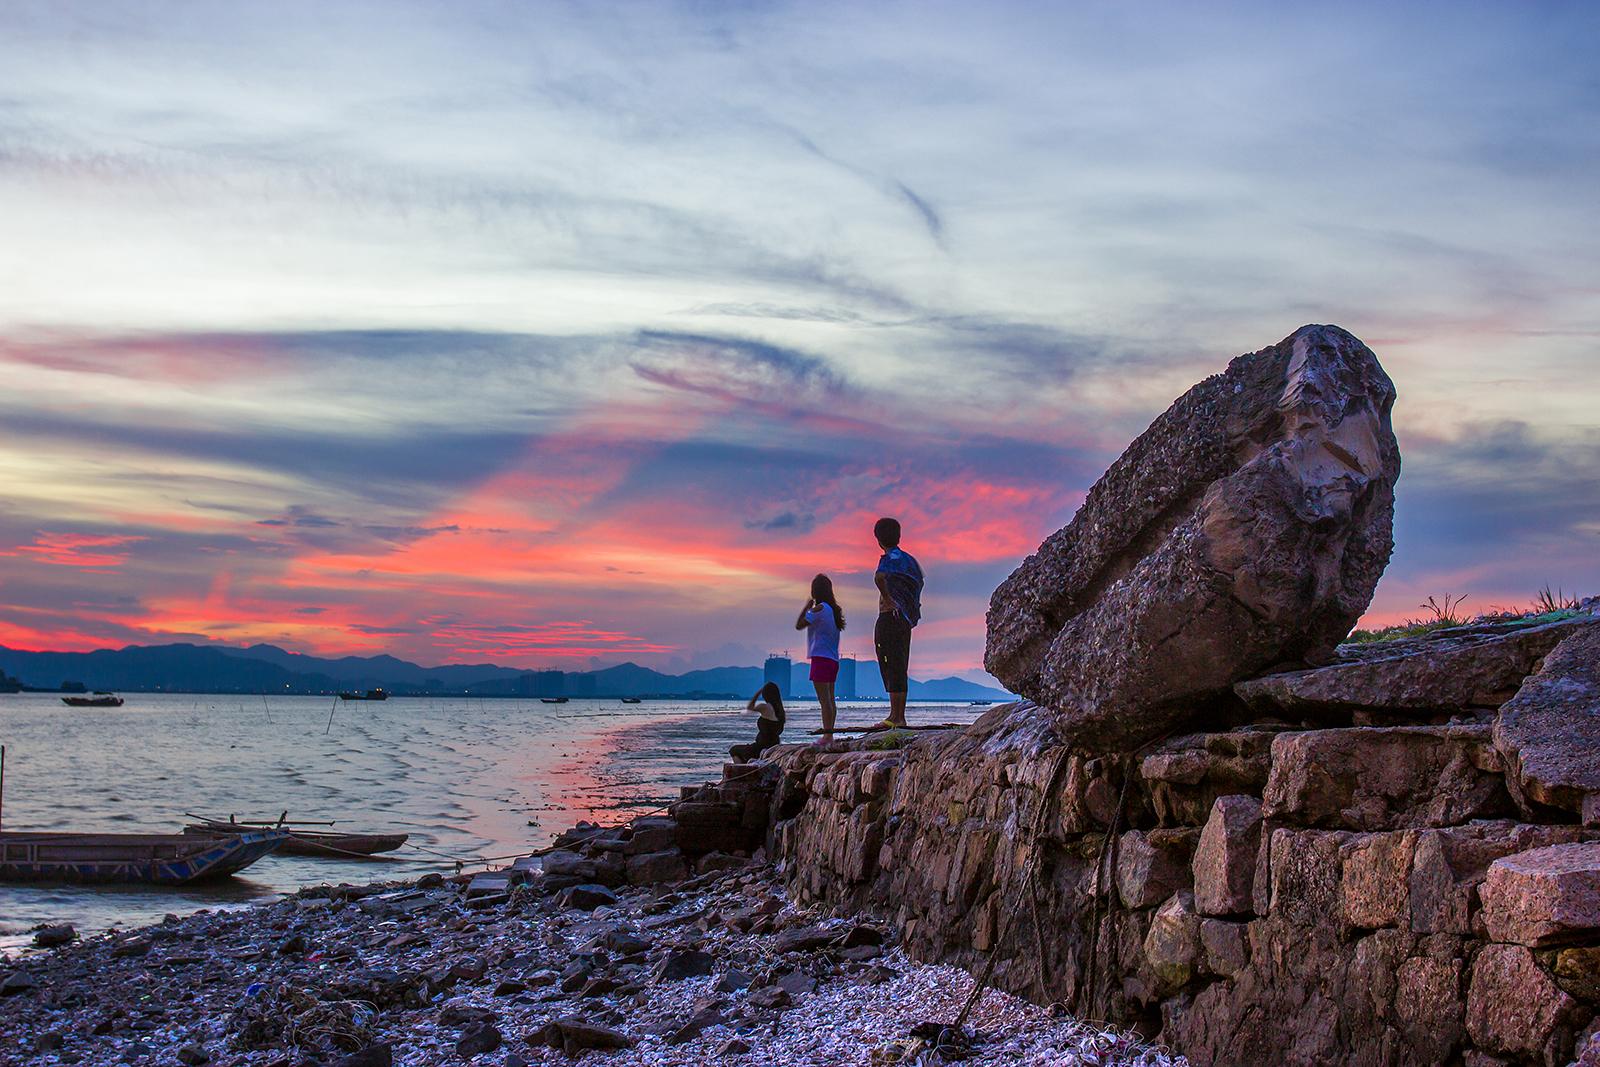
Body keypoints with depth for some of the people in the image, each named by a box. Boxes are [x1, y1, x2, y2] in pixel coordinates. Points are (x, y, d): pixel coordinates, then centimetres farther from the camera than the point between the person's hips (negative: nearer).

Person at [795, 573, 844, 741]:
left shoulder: (819, 608, -11)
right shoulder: (834, 609, 14)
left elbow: (799, 625, -10)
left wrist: (806, 607, 1)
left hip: (821, 658, -9)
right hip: (833, 660, 9)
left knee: (824, 699, -11)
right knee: (829, 699, 10)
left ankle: (827, 735, -15)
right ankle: (829, 735, 11)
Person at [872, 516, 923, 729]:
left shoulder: (890, 558, -11)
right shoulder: (907, 558, 15)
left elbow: (879, 577, -32)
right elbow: (919, 581, 32)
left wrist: (888, 599, -20)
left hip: (889, 618, -9)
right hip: (904, 620, 9)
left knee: (892, 668, -8)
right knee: (900, 669, 11)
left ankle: (895, 717, -10)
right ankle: (900, 717, 14)